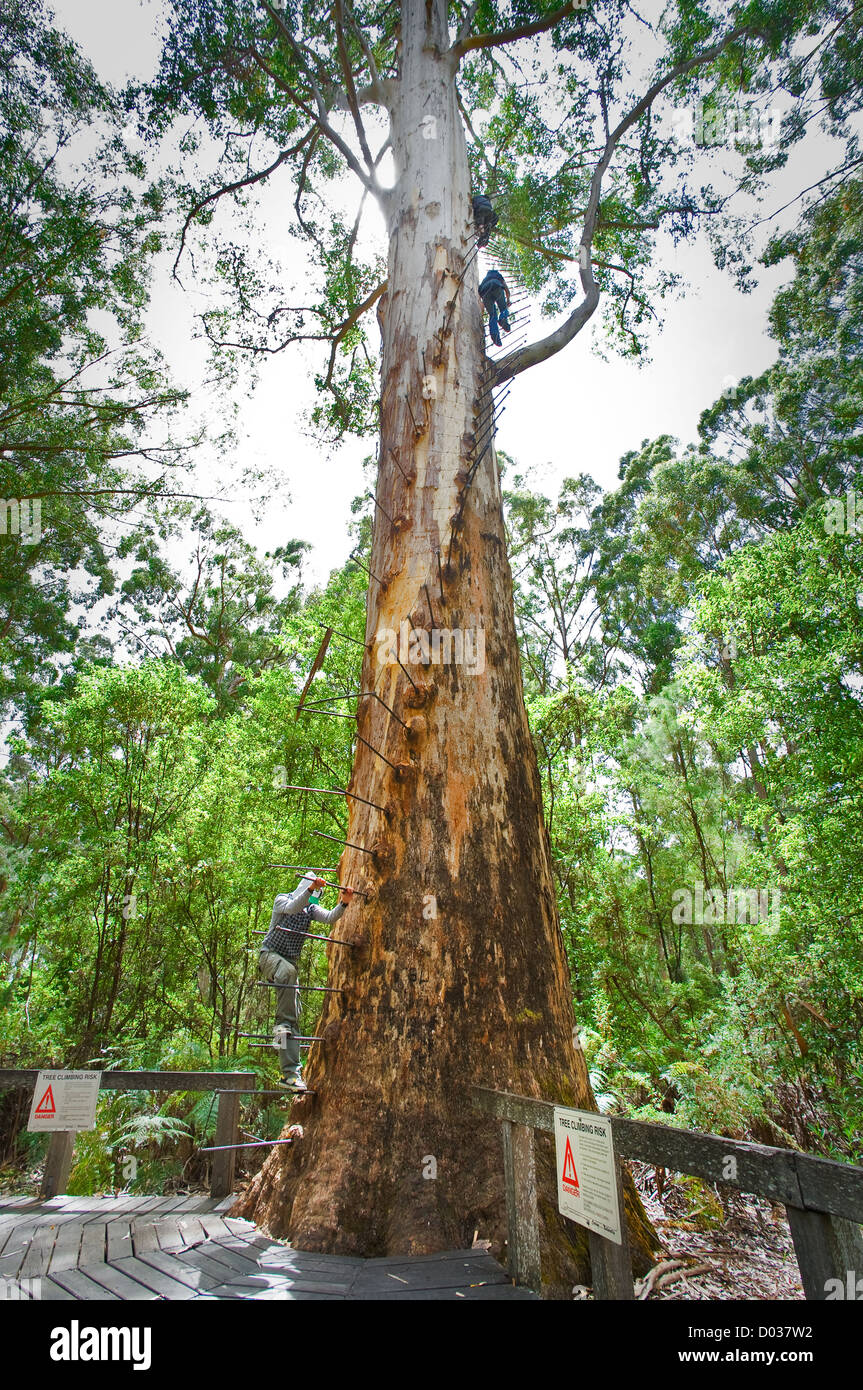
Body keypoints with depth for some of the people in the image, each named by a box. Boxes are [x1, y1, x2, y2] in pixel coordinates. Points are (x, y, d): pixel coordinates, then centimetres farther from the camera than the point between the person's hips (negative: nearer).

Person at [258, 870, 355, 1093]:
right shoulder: (282, 899, -4)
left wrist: (344, 903, -28)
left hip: (290, 963, 5)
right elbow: (292, 907, -28)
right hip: (270, 955, -5)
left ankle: (290, 1072, -3)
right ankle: (282, 1023, -29)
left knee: (294, 1018, -4)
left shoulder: (311, 909, 8)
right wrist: (311, 888, -42)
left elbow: (330, 918, -9)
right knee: (288, 971, -40)